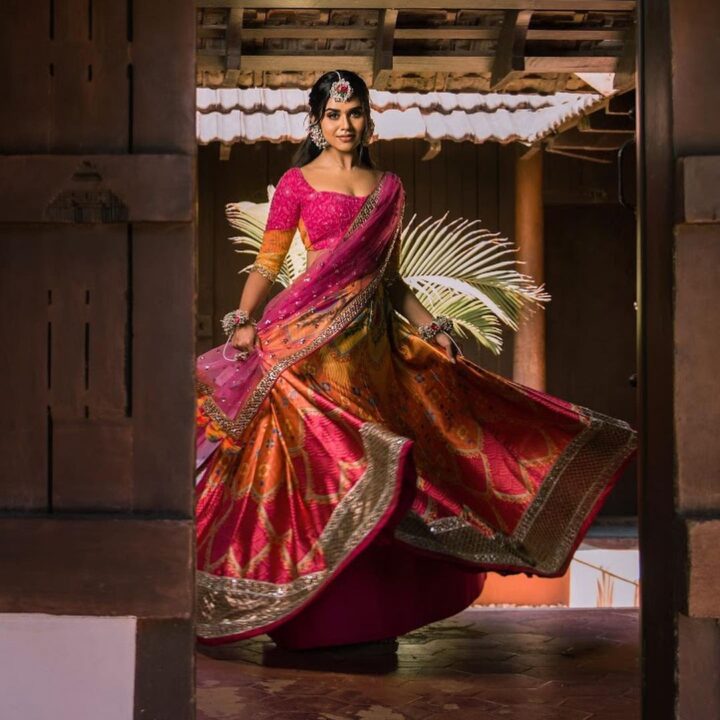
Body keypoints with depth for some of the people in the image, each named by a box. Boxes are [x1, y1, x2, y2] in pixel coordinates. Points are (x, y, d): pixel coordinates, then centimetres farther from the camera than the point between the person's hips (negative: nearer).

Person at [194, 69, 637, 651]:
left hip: (374, 337, 5)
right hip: (311, 337, -5)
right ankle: (316, 615, -3)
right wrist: (243, 320, -17)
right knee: (319, 457, -10)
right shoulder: (297, 183, 2)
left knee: (371, 446, 4)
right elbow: (267, 263, -2)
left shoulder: (389, 188, 15)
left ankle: (370, 611, 13)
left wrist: (433, 328, 12)